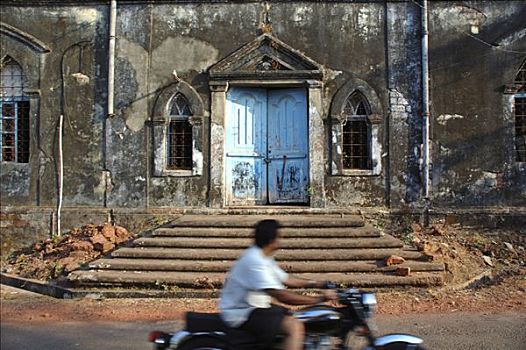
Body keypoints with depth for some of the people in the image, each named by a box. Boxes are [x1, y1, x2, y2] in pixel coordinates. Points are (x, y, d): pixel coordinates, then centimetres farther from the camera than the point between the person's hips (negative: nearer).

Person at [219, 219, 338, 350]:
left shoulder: (264, 257, 8)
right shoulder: (255, 261, -25)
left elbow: (286, 279, 16)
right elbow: (282, 296, -30)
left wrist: (319, 284, 9)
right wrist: (320, 299, -26)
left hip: (254, 307, 11)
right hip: (242, 315, -11)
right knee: (295, 327, -23)